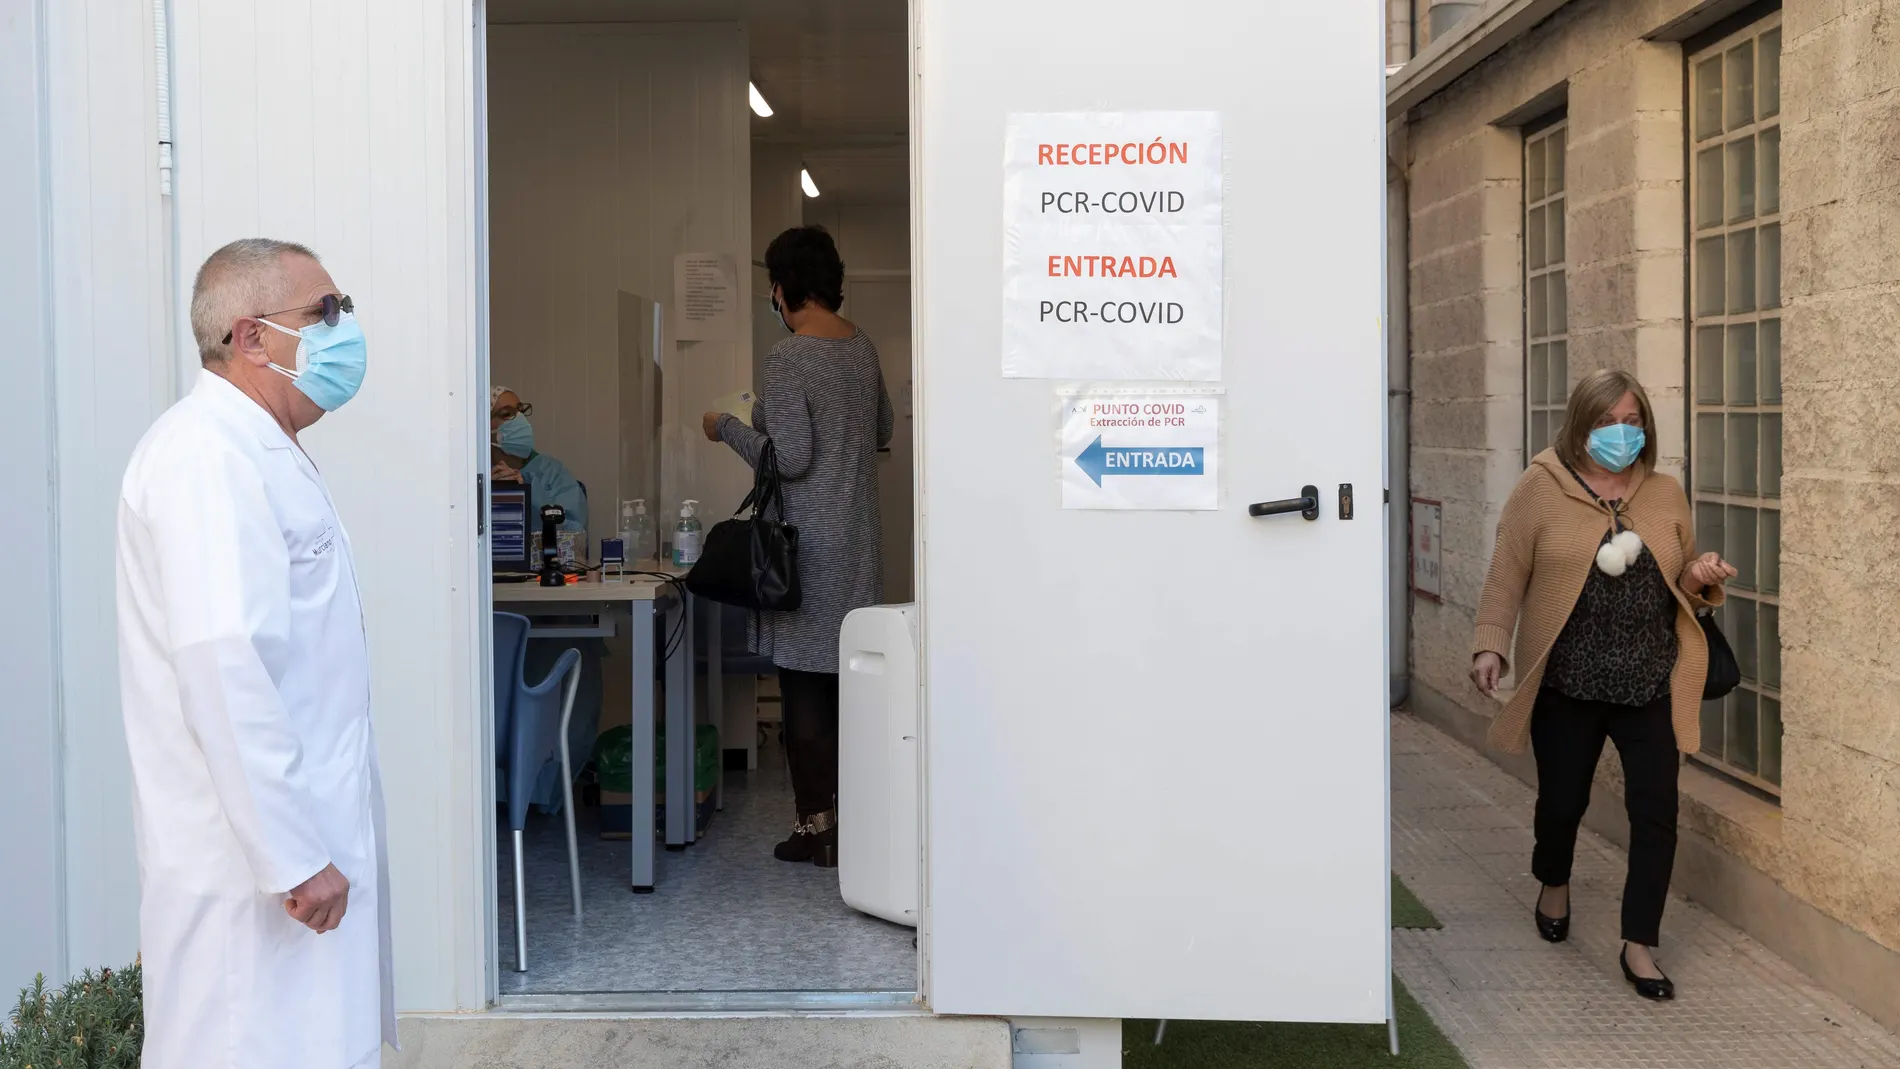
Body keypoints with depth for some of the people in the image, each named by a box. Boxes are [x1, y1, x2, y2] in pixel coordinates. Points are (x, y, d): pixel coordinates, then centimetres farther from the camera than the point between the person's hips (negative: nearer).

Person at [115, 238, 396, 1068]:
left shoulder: (262, 452, 16)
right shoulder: (205, 455, -18)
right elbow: (223, 666, -27)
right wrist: (295, 856, -24)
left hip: (304, 836, 10)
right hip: (253, 864, -10)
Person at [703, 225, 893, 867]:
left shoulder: (789, 358, -16)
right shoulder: (864, 349, 8)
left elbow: (789, 459, -20)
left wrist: (728, 428, -6)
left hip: (807, 546, -7)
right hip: (857, 539, 8)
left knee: (804, 682, 0)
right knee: (848, 677, 13)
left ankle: (817, 826, 5)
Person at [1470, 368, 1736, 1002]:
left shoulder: (1666, 496, 6)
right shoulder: (1542, 488, -5)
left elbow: (1680, 589, 16)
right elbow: (1507, 577, -5)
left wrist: (1701, 578, -6)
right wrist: (1491, 645, -16)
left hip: (1650, 686, 2)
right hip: (1566, 685, -2)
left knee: (1656, 811, -2)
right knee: (1563, 799, 12)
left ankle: (1640, 945, 10)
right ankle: (1554, 886, 44)